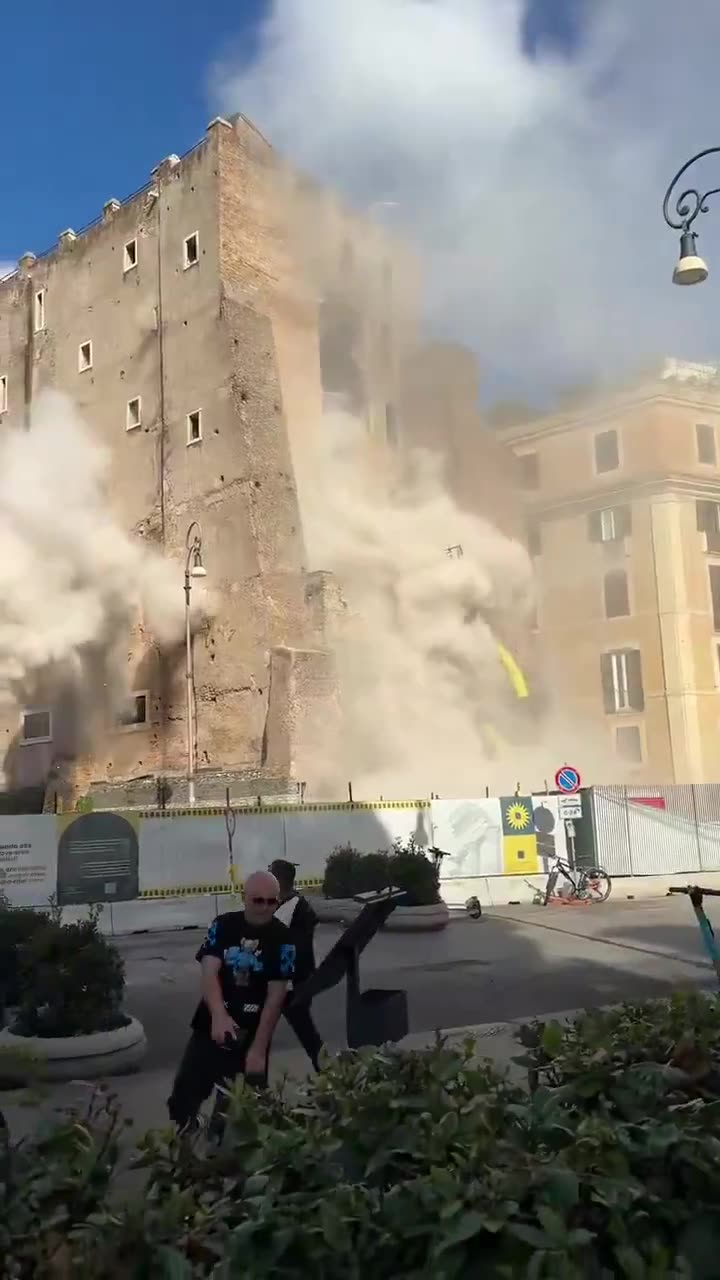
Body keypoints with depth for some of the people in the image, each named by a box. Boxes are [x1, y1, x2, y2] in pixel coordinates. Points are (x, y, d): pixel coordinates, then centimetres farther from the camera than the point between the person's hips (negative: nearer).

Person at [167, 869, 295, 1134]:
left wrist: (258, 1049, -15)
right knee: (182, 1100, 6)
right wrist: (218, 1015, -31)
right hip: (211, 1027, 2)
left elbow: (275, 996, -10)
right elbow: (209, 973, -13)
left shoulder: (282, 939, -8)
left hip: (251, 1034, -2)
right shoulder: (223, 926, -3)